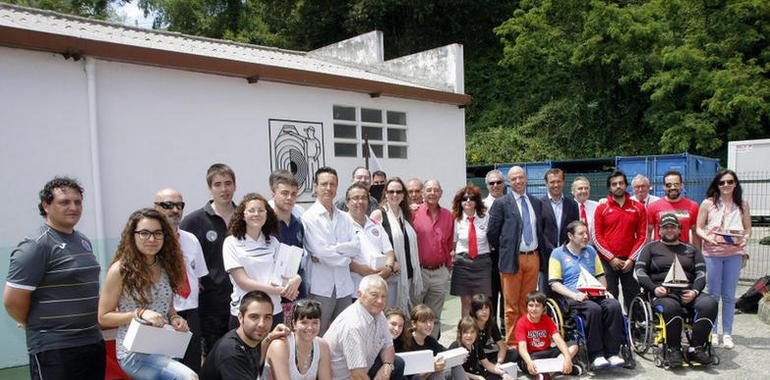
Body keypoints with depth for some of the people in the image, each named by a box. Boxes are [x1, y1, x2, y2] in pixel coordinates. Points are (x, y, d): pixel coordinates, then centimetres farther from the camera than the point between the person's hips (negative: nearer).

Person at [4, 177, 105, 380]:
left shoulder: (83, 241, 11)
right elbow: (13, 300, -15)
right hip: (54, 349, -7)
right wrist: (36, 325, 1)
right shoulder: (36, 246, -13)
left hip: (94, 341, 7)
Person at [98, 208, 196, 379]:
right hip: (135, 353, -6)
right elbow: (103, 317, -6)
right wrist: (139, 313, -20)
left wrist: (175, 318, -5)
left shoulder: (166, 267, 6)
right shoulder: (120, 270, -9)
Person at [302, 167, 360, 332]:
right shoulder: (309, 217, -6)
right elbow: (321, 252, -14)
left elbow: (356, 247, 1)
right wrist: (346, 258, -3)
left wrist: (333, 248, -12)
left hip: (344, 285, 6)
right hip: (321, 286, -5)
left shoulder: (343, 218, 12)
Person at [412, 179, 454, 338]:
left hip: (440, 272, 4)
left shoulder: (448, 215, 9)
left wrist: (448, 265, 14)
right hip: (419, 271, -4)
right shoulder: (414, 213, -5)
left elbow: (450, 243, 16)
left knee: (434, 317, 13)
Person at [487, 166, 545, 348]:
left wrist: (539, 252, 13)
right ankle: (512, 343, 10)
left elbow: (540, 229, 19)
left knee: (527, 302, 13)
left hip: (533, 258, 4)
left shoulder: (536, 203, 11)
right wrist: (504, 251, 2)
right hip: (512, 259, -4)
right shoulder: (501, 204, -4)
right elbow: (492, 233, -3)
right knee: (512, 304, 1)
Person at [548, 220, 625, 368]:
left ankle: (612, 352, -21)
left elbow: (601, 276, 27)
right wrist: (575, 295, -17)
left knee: (614, 305, -26)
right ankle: (596, 355, -25)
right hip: (573, 296, -5)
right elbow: (554, 284, -3)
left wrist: (605, 291, 6)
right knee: (594, 308, -34)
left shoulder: (590, 251, 21)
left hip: (595, 294, 5)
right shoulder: (558, 254, 5)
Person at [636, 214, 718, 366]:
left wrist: (695, 291, -7)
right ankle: (673, 349, -21)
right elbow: (640, 271, 6)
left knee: (709, 304, -29)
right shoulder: (651, 248, 17)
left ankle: (696, 348, -19)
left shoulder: (691, 250, 25)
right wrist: (654, 288, -11)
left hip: (688, 292, 3)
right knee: (671, 307, -37)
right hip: (663, 292, -3)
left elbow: (701, 273, 13)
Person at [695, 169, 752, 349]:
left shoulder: (742, 205, 9)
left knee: (729, 295, 6)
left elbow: (748, 229, 11)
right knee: (713, 294, 4)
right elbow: (699, 228, 2)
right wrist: (708, 238, -16)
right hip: (712, 253, -2)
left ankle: (727, 334, 15)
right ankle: (712, 332, 15)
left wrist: (744, 239, -9)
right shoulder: (708, 203, 2)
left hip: (734, 253, 2)